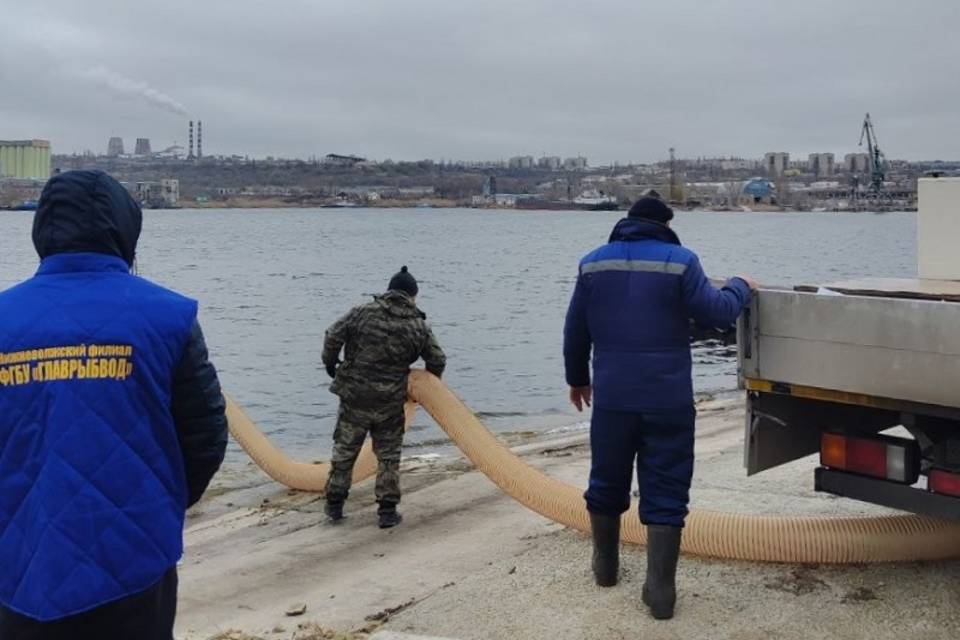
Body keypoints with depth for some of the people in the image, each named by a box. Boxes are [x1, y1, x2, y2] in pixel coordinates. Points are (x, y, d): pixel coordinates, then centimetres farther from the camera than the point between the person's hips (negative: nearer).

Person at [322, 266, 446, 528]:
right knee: (388, 456, 13)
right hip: (390, 402, 0)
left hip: (355, 398, 0)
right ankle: (387, 511, 13)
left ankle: (334, 505, 24)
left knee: (344, 451, 15)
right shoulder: (419, 327, -1)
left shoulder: (363, 312, -5)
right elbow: (437, 361, 6)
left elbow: (333, 336, -7)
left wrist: (330, 364, 12)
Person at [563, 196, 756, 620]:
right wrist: (741, 287, 17)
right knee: (664, 493, 2)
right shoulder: (680, 261, -5)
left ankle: (605, 565, 34)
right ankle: (660, 589, 0)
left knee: (607, 483, 18)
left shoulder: (593, 263, 6)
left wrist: (577, 379, 24)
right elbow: (718, 314, -3)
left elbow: (575, 330, 11)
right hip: (668, 399, -3)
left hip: (612, 397, 3)